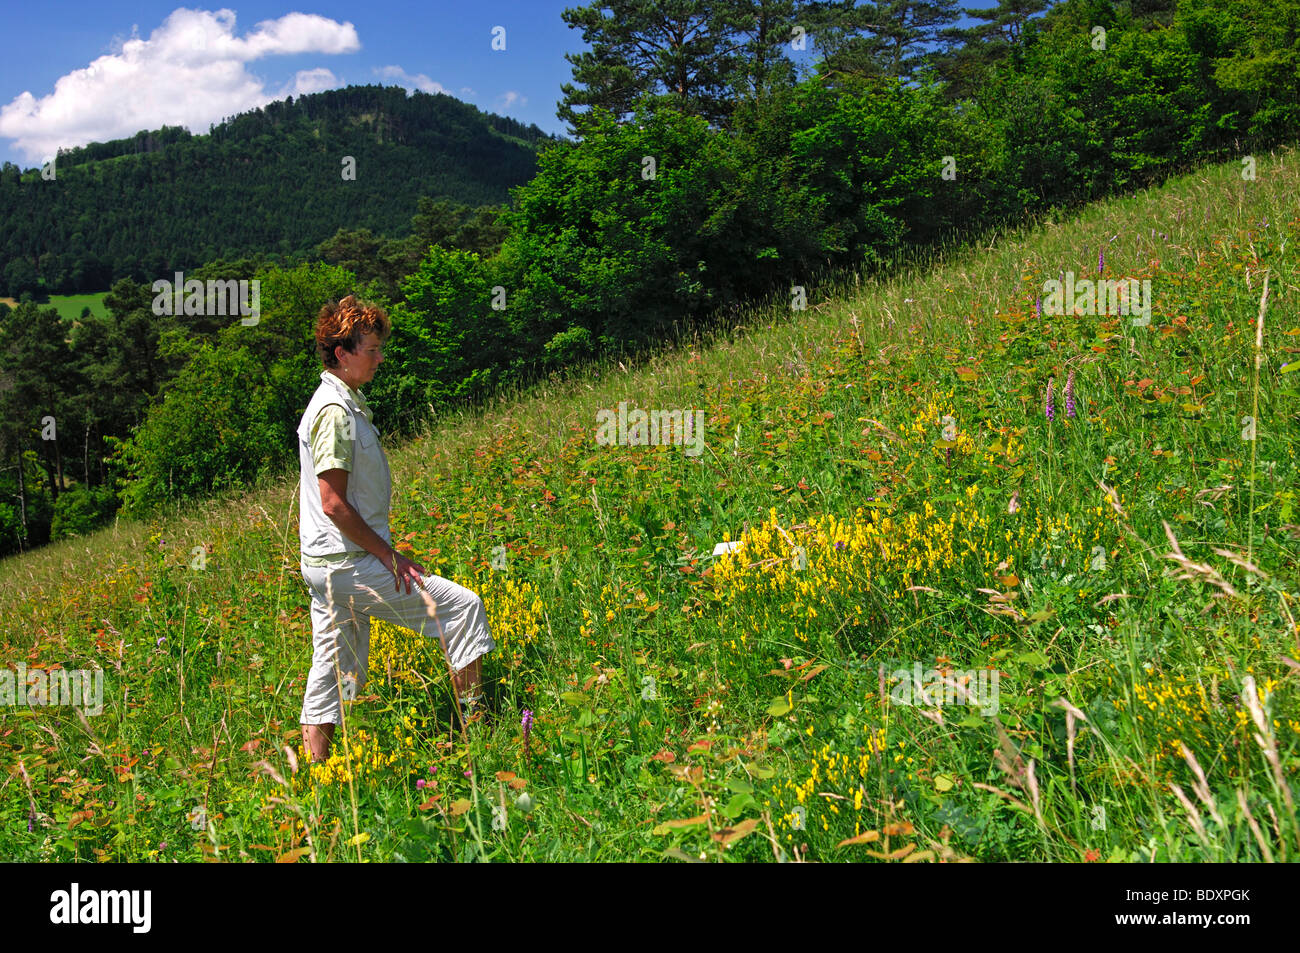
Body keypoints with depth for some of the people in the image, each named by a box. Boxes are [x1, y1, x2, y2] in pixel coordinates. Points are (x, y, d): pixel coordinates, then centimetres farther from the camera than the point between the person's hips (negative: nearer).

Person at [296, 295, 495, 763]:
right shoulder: (335, 411, -16)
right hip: (347, 564, -10)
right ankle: (473, 722, 3)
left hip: (328, 566, 10)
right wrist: (389, 555, -15)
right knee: (462, 605, -4)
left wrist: (384, 553, 19)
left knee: (334, 680, 12)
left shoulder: (343, 404, 16)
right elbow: (333, 503, -21)